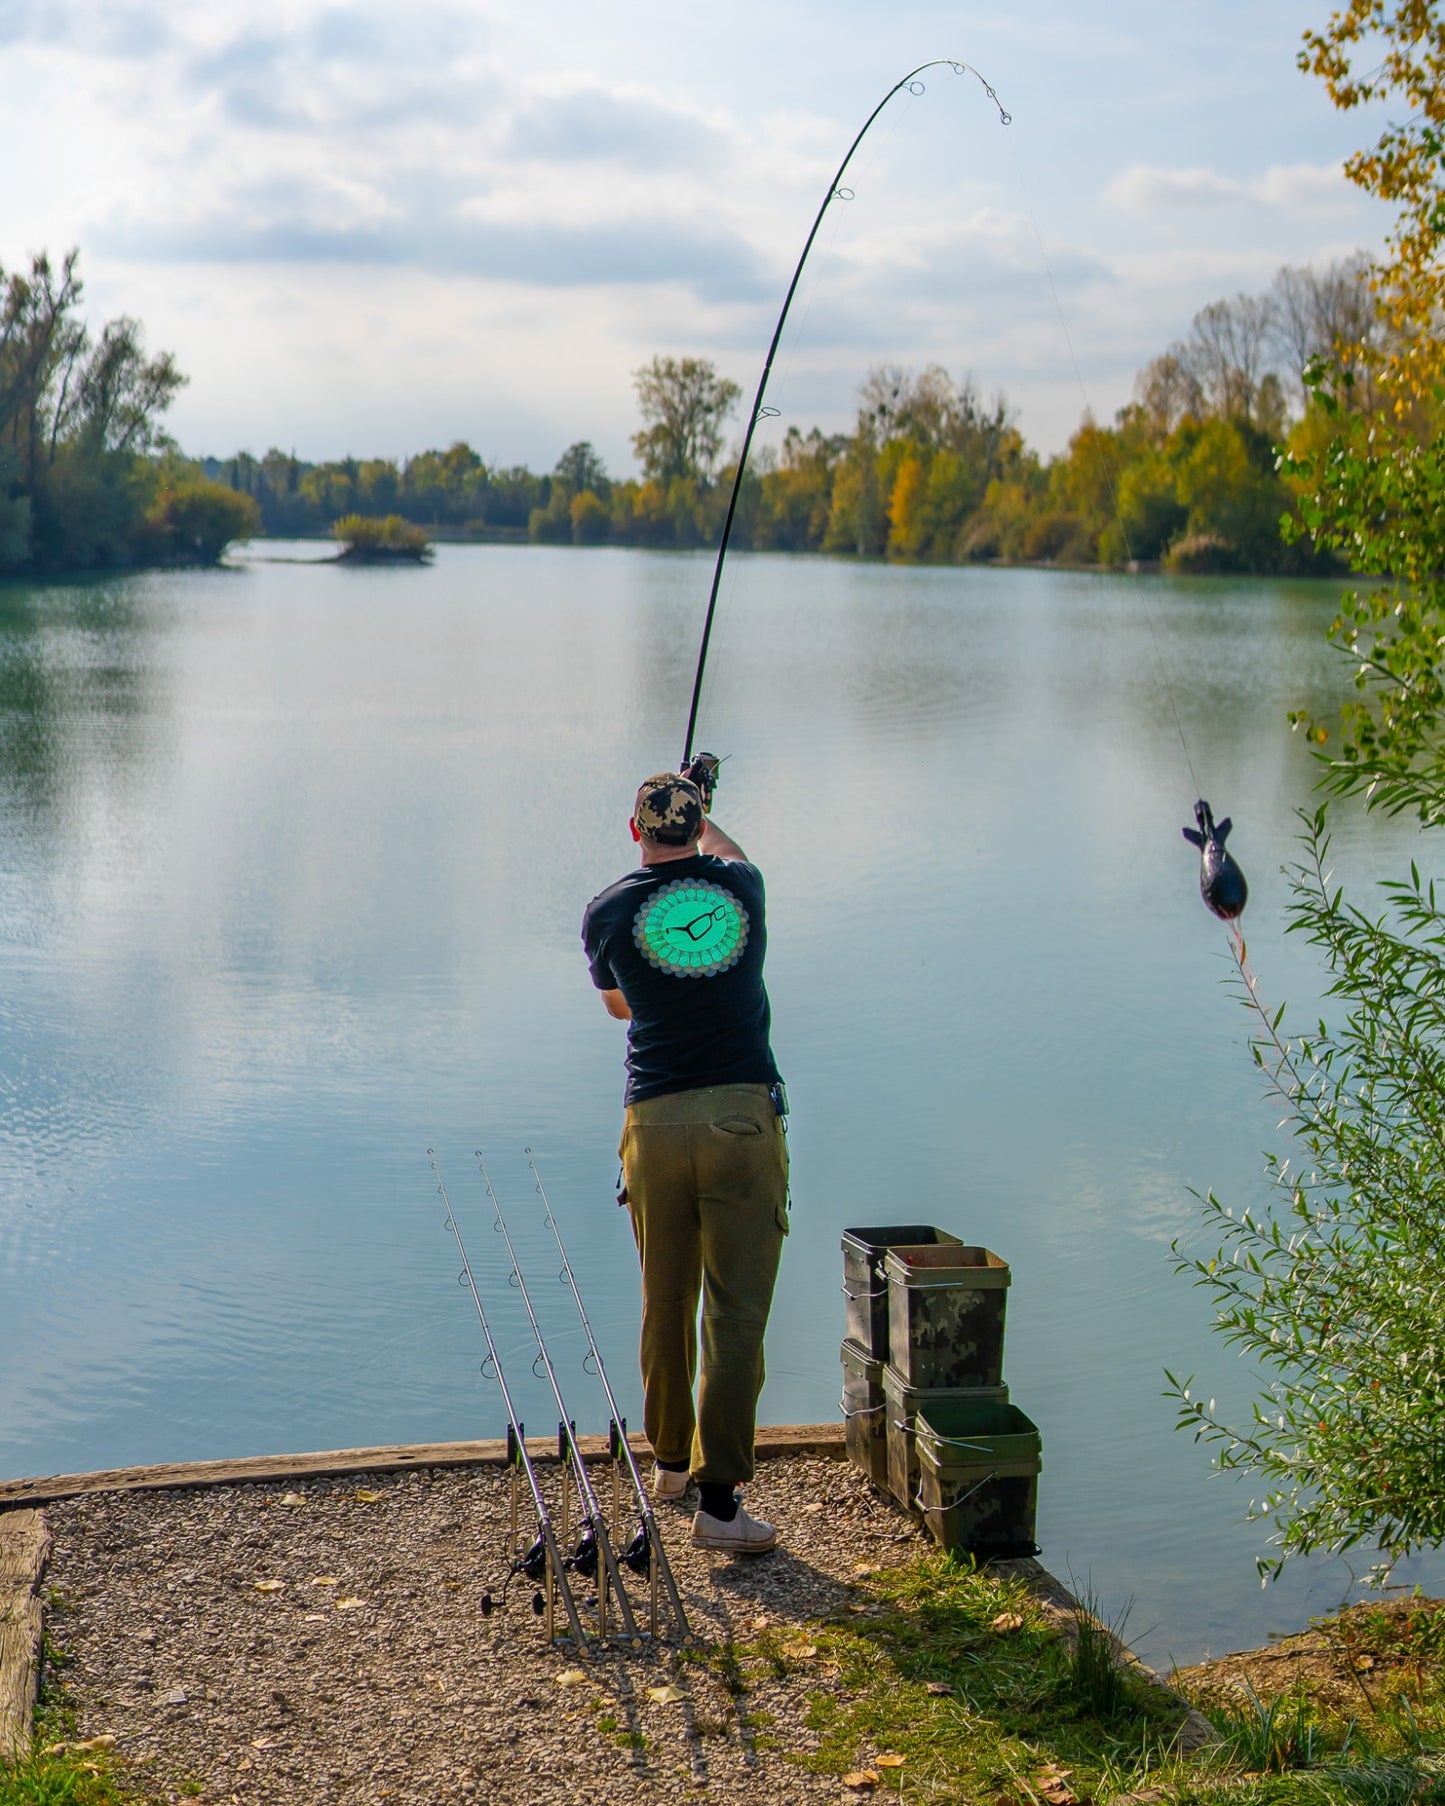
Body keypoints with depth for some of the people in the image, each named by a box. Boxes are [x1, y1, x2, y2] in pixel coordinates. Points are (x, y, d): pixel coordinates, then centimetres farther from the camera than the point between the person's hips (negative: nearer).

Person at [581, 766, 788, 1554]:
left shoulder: (608, 911, 2)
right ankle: (717, 1499, -4)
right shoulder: (739, 886, 5)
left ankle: (671, 1461, 33)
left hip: (656, 1124, 1)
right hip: (743, 1115, -1)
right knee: (736, 1310, -1)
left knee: (665, 1303, 16)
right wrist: (704, 821, 52)